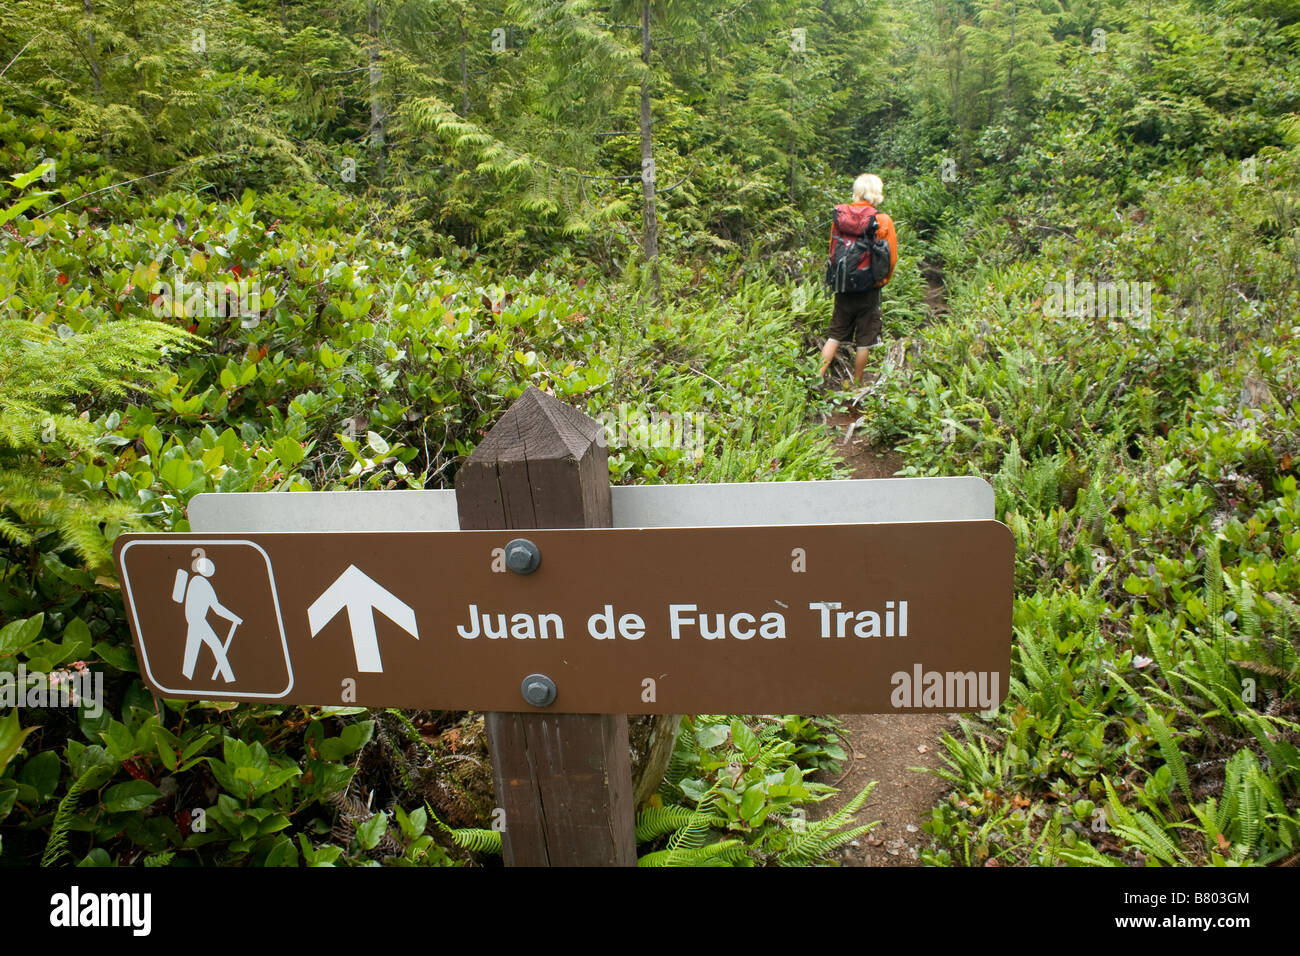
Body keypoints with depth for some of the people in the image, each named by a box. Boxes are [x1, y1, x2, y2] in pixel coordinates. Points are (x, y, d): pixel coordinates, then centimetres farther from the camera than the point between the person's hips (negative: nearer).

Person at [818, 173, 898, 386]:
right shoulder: (883, 222, -11)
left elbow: (832, 249, 7)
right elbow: (891, 258, -4)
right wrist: (883, 279, 14)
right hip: (869, 289, -3)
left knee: (835, 335, 14)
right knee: (863, 340, 8)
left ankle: (818, 376, 6)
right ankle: (856, 385, 18)